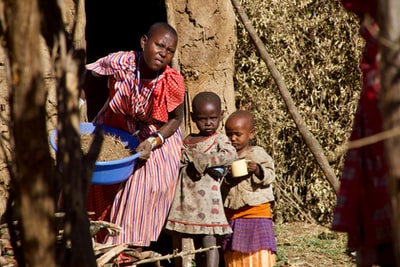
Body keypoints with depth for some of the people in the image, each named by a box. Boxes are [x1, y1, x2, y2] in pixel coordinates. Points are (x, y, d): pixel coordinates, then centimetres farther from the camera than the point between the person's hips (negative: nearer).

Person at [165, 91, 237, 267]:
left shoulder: (219, 139, 0)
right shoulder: (187, 141, 16)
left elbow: (230, 155, -18)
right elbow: (180, 161, 19)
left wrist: (202, 161, -16)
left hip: (207, 197, -6)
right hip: (188, 198, 6)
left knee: (209, 240, -14)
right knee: (197, 243, 10)